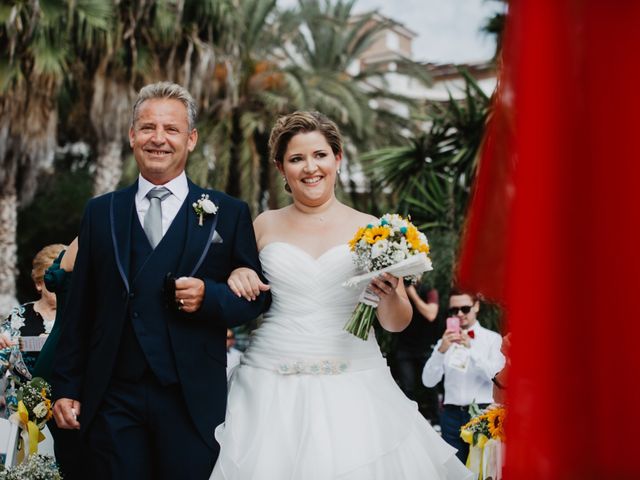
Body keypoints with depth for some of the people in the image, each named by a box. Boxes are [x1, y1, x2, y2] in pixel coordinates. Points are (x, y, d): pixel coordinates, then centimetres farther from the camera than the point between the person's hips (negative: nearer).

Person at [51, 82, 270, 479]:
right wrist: (67, 387, 6)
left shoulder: (228, 213, 3)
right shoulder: (100, 212, 10)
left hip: (193, 401, -1)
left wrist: (209, 296, -15)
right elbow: (79, 308, 9)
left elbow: (256, 295, 4)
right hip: (113, 398, 2)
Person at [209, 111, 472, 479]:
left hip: (353, 390, -1)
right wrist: (237, 276, -1)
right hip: (271, 391, 1)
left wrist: (390, 295, -16)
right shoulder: (266, 225, 5)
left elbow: (396, 324, 5)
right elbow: (242, 298, 20)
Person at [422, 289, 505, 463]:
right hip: (452, 415, 2)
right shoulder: (445, 341, 11)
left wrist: (471, 347, -19)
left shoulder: (492, 339, 4)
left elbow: (496, 375, -10)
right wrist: (441, 350, -14)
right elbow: (428, 381, 1)